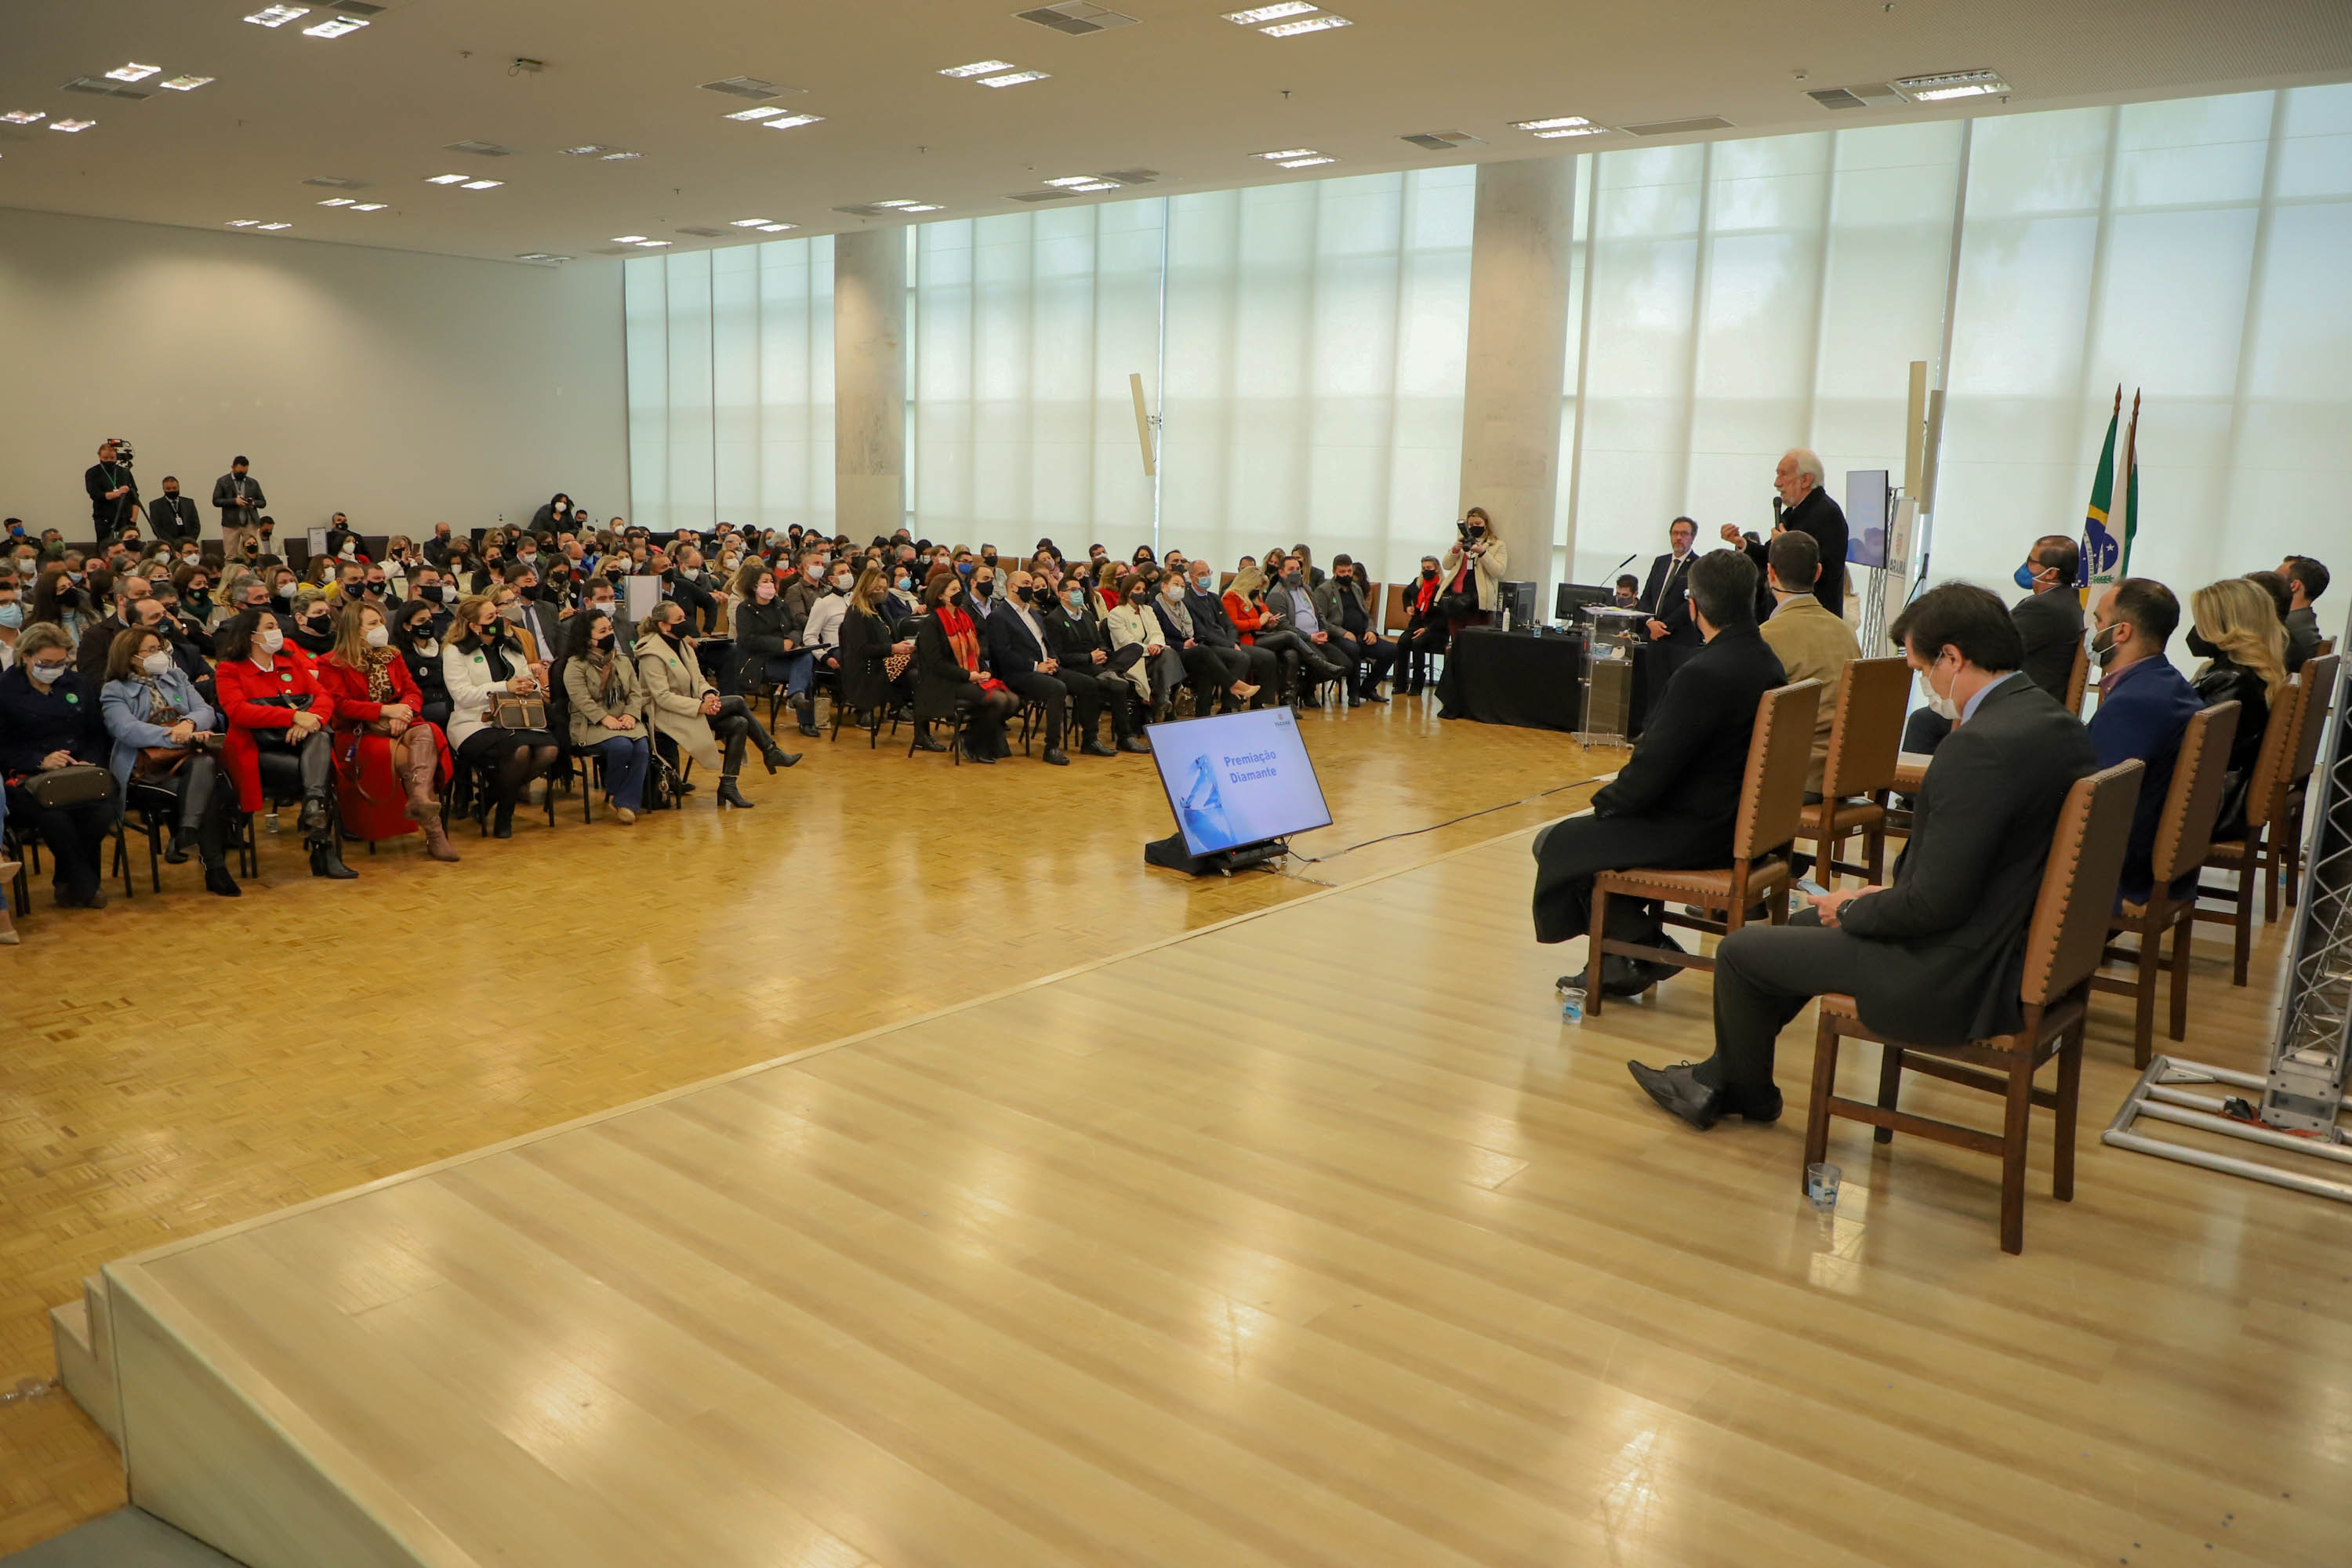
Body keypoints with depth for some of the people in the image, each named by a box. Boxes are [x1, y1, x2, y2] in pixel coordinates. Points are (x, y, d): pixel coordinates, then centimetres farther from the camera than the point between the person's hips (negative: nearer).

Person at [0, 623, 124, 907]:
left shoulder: (77, 684, 16)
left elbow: (98, 734, 15)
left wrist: (90, 762, -5)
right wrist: (40, 761, -15)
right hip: (27, 777, -3)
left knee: (104, 808, -31)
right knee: (54, 816, -36)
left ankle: (68, 882, -6)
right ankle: (87, 886, -14)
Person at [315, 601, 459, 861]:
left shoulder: (392, 656, 23)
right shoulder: (332, 664, 5)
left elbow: (413, 692, 12)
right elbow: (340, 704, -8)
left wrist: (404, 710, -12)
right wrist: (385, 710, -20)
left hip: (397, 726, 4)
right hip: (358, 734, -3)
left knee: (426, 732, -33)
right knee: (405, 755, -33)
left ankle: (421, 798, -56)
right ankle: (434, 832, -34)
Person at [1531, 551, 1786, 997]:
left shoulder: (1704, 673, -26)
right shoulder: (1767, 661, 3)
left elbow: (1652, 768, -23)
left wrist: (1606, 800, -4)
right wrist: (1623, 787, 14)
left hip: (1693, 833, -10)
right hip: (1735, 820, 10)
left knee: (1554, 843, 2)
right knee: (1600, 830, 26)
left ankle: (1639, 950, 11)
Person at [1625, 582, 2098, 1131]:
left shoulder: (1982, 745, -28)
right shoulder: (2058, 722, 3)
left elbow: (1935, 902, -27)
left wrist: (1853, 910, -8)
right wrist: (1882, 898, 8)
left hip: (1960, 981, -10)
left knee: (1741, 952, 5)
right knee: (1810, 924, 27)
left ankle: (1747, 1091, 33)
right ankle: (1717, 1080, 39)